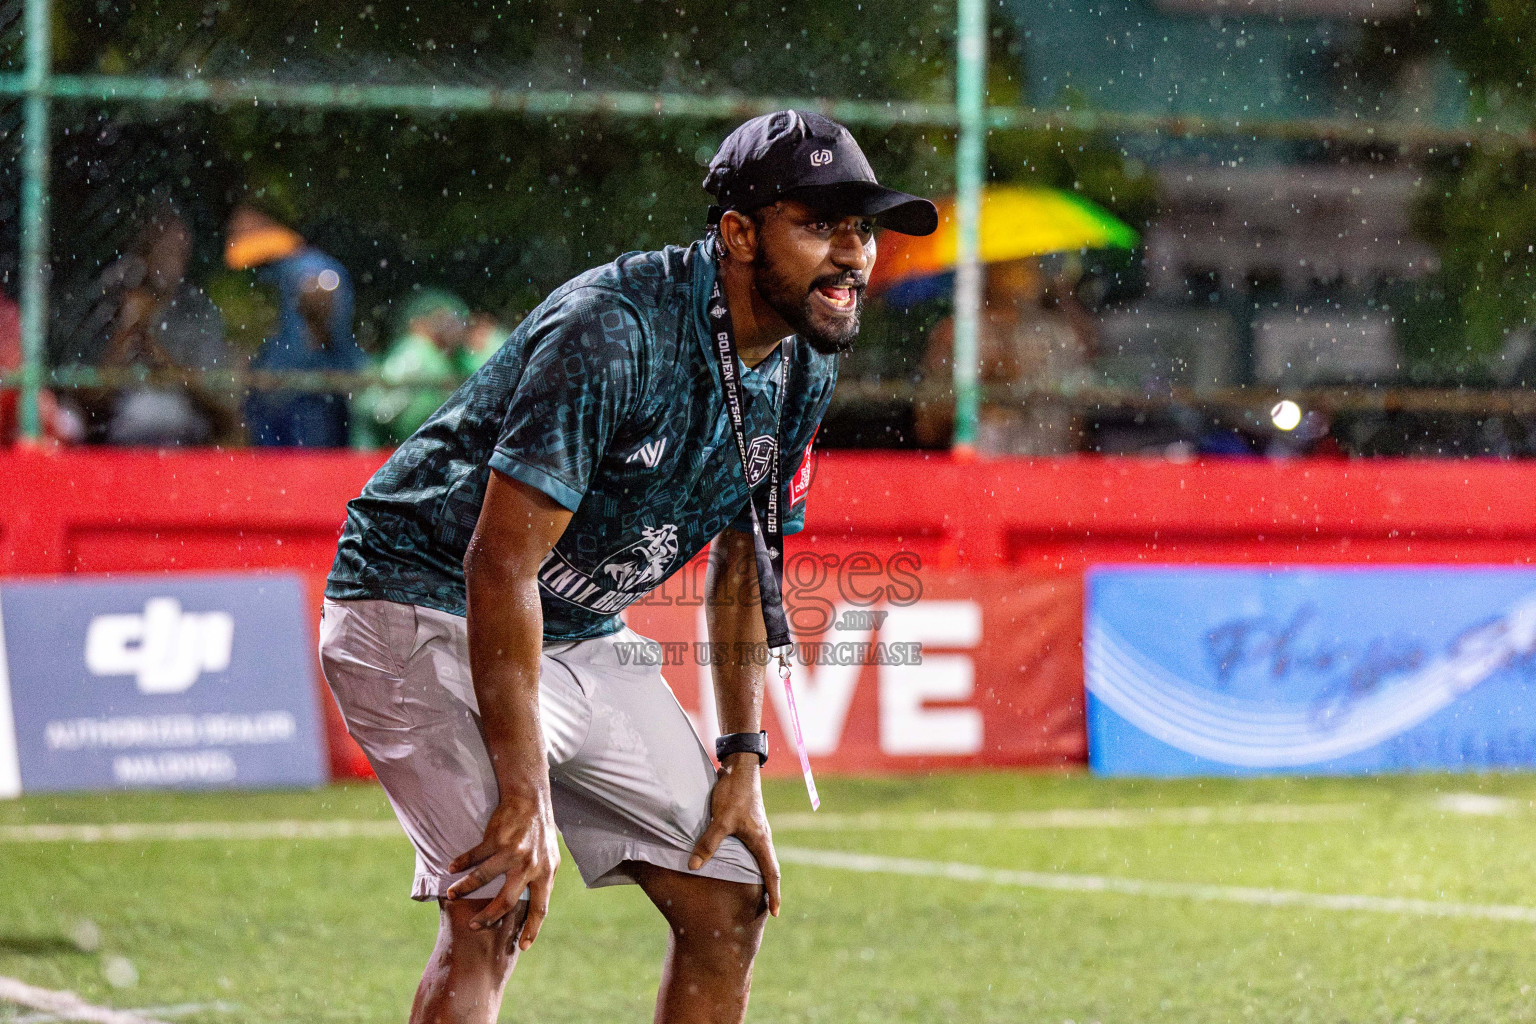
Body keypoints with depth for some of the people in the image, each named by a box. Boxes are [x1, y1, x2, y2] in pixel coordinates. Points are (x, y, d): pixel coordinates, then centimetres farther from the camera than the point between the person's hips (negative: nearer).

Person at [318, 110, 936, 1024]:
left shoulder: (805, 366, -1)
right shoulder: (615, 333, -28)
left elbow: (745, 563, 13)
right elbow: (501, 565, -30)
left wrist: (743, 757, 7)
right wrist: (527, 796, -33)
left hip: (586, 638, 9)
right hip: (429, 601, -9)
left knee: (730, 903, 6)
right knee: (499, 905, -25)